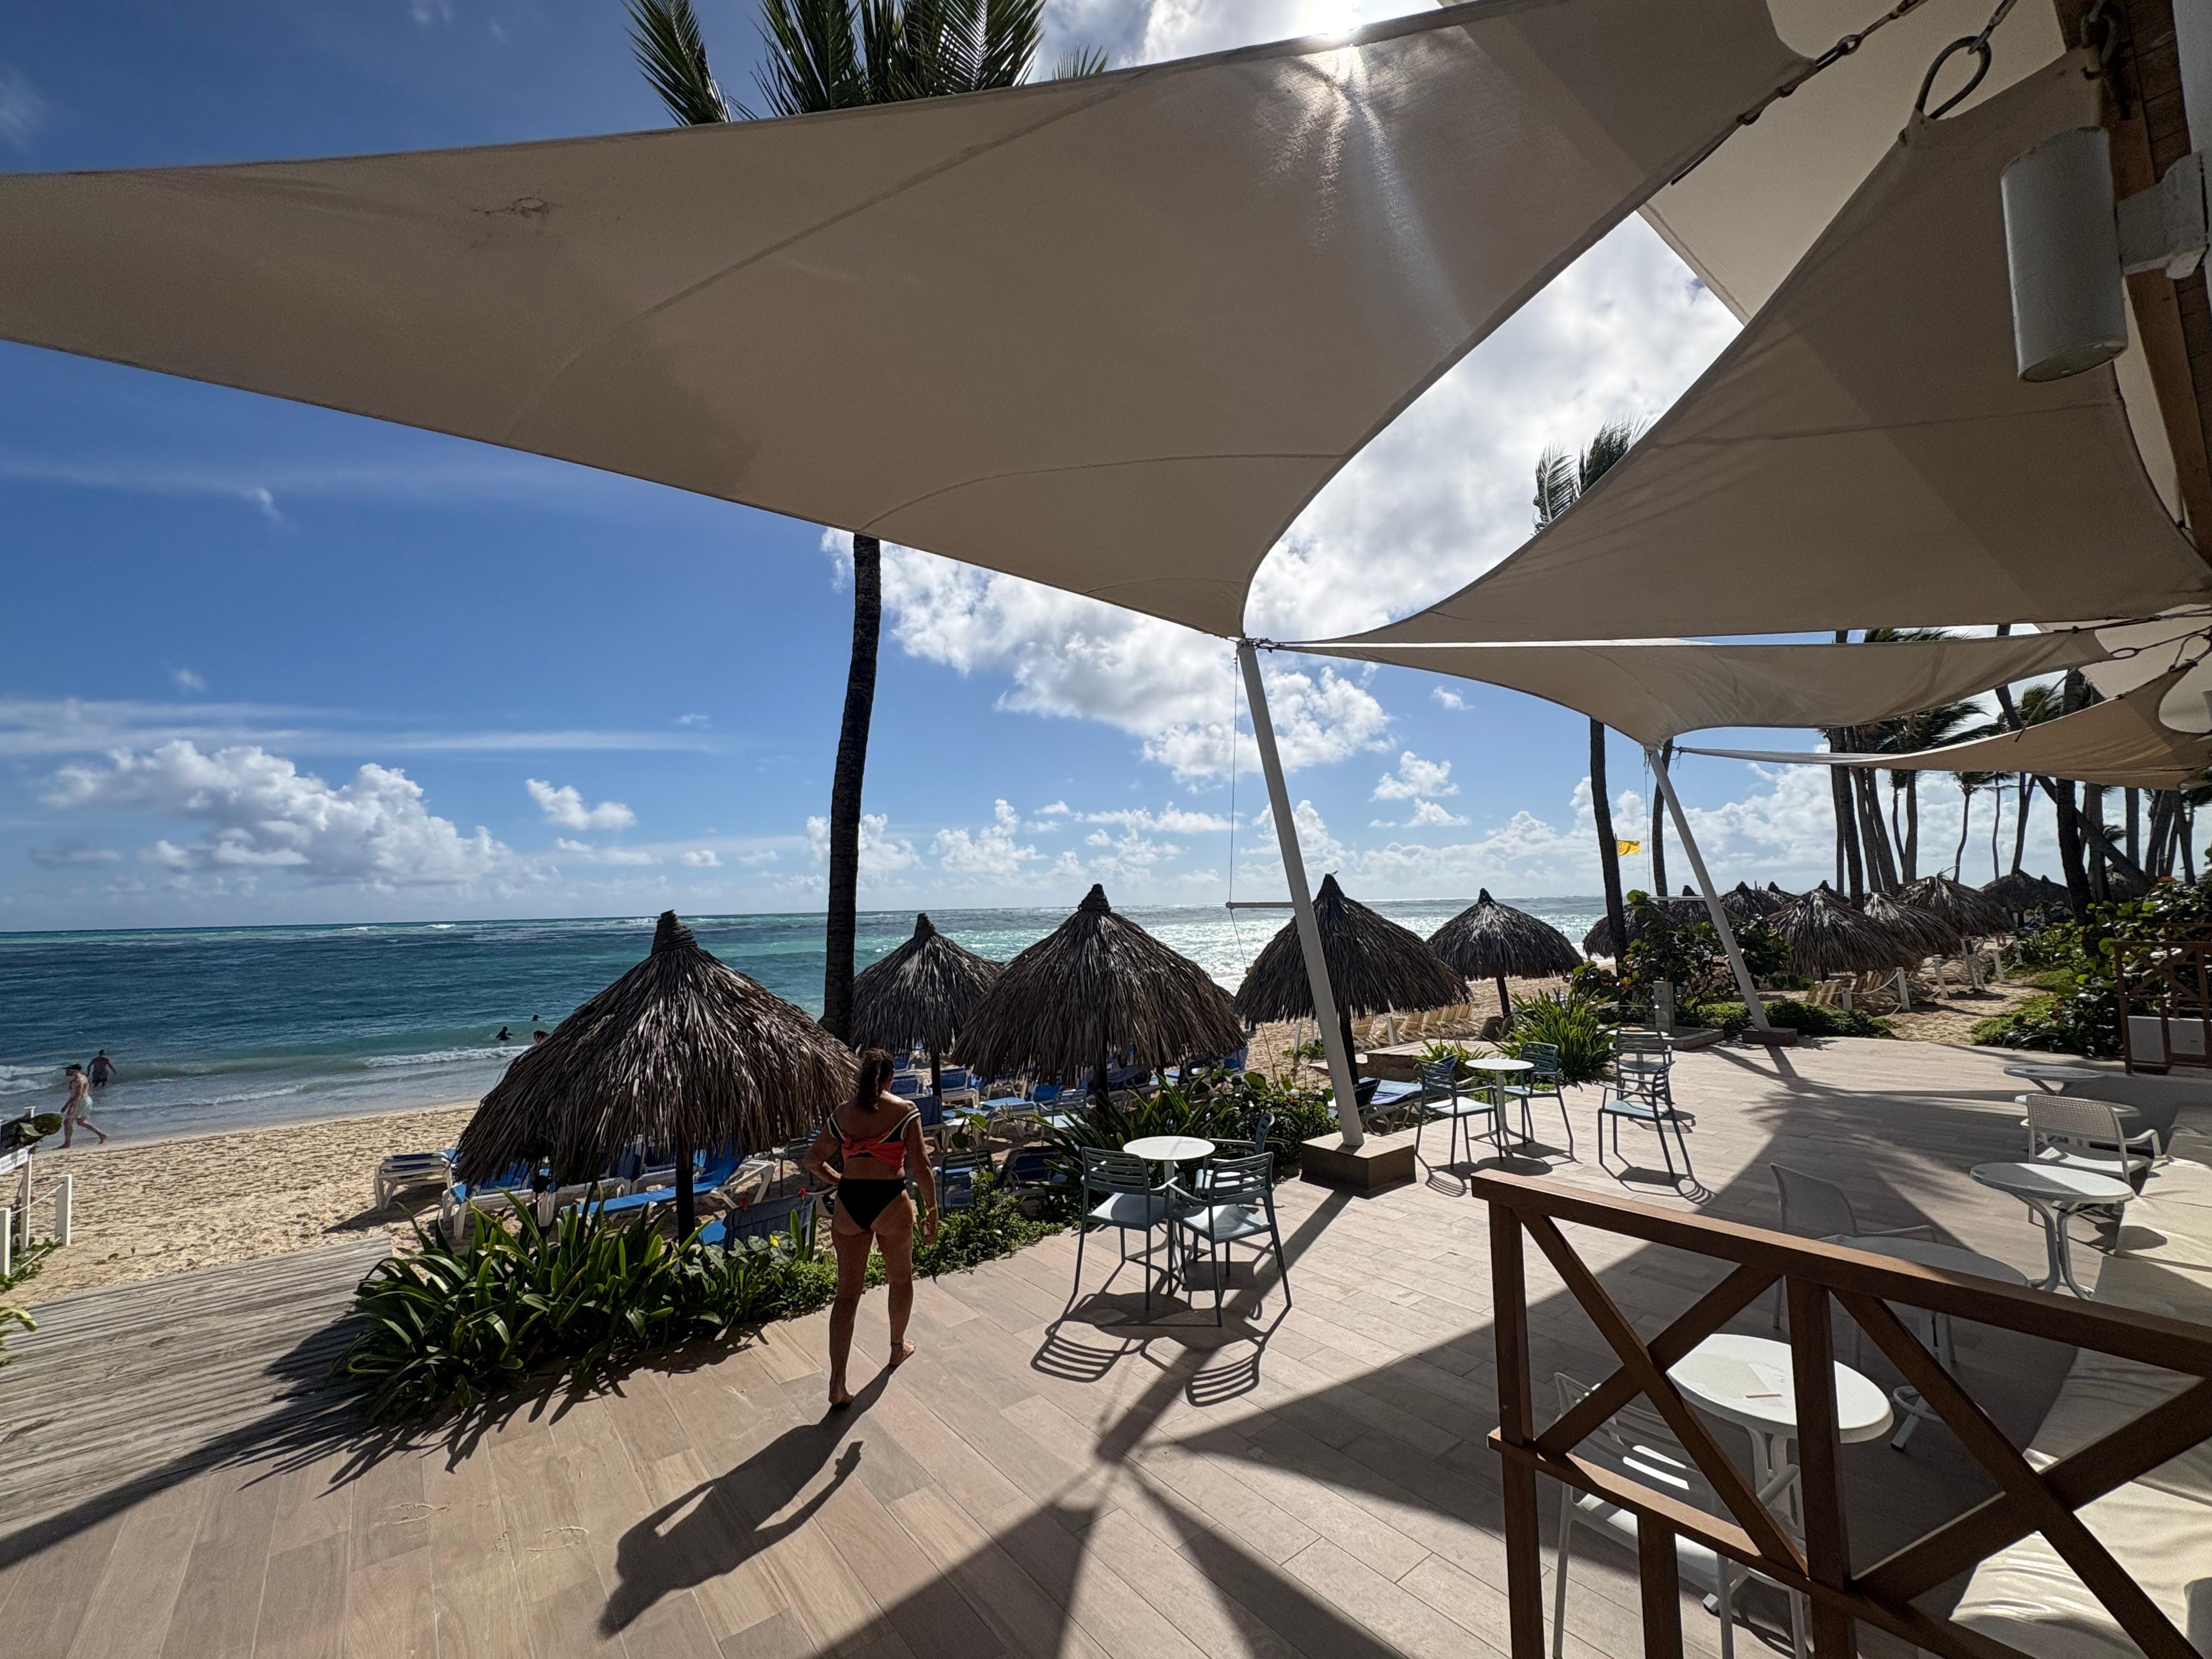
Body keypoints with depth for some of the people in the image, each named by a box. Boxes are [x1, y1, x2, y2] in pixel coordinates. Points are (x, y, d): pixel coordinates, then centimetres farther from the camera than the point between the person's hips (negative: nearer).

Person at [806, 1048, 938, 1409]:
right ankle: (898, 1347, 42)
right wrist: (931, 1210, -3)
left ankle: (837, 1384, 8)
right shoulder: (905, 1111, -10)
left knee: (847, 1293, 11)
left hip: (849, 1205, 2)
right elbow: (921, 1166, -13)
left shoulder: (842, 1114, 1)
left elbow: (813, 1159, 9)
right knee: (901, 1278, 23)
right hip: (891, 1203, -2)